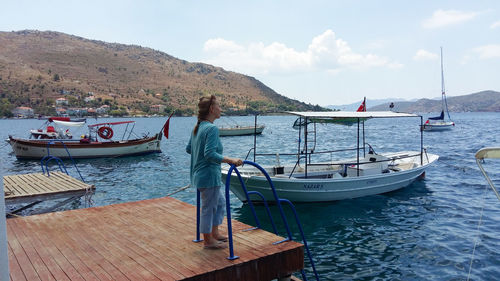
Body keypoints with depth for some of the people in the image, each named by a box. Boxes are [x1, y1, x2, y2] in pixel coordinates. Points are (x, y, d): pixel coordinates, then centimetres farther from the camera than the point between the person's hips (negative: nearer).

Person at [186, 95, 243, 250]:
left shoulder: (198, 127, 9)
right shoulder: (212, 128, -20)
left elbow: (188, 148, 18)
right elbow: (210, 154, -28)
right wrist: (230, 160, -27)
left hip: (199, 174, 10)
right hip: (209, 176, -10)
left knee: (220, 203, 23)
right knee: (209, 207, 5)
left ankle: (214, 233, 34)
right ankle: (208, 241, 20)